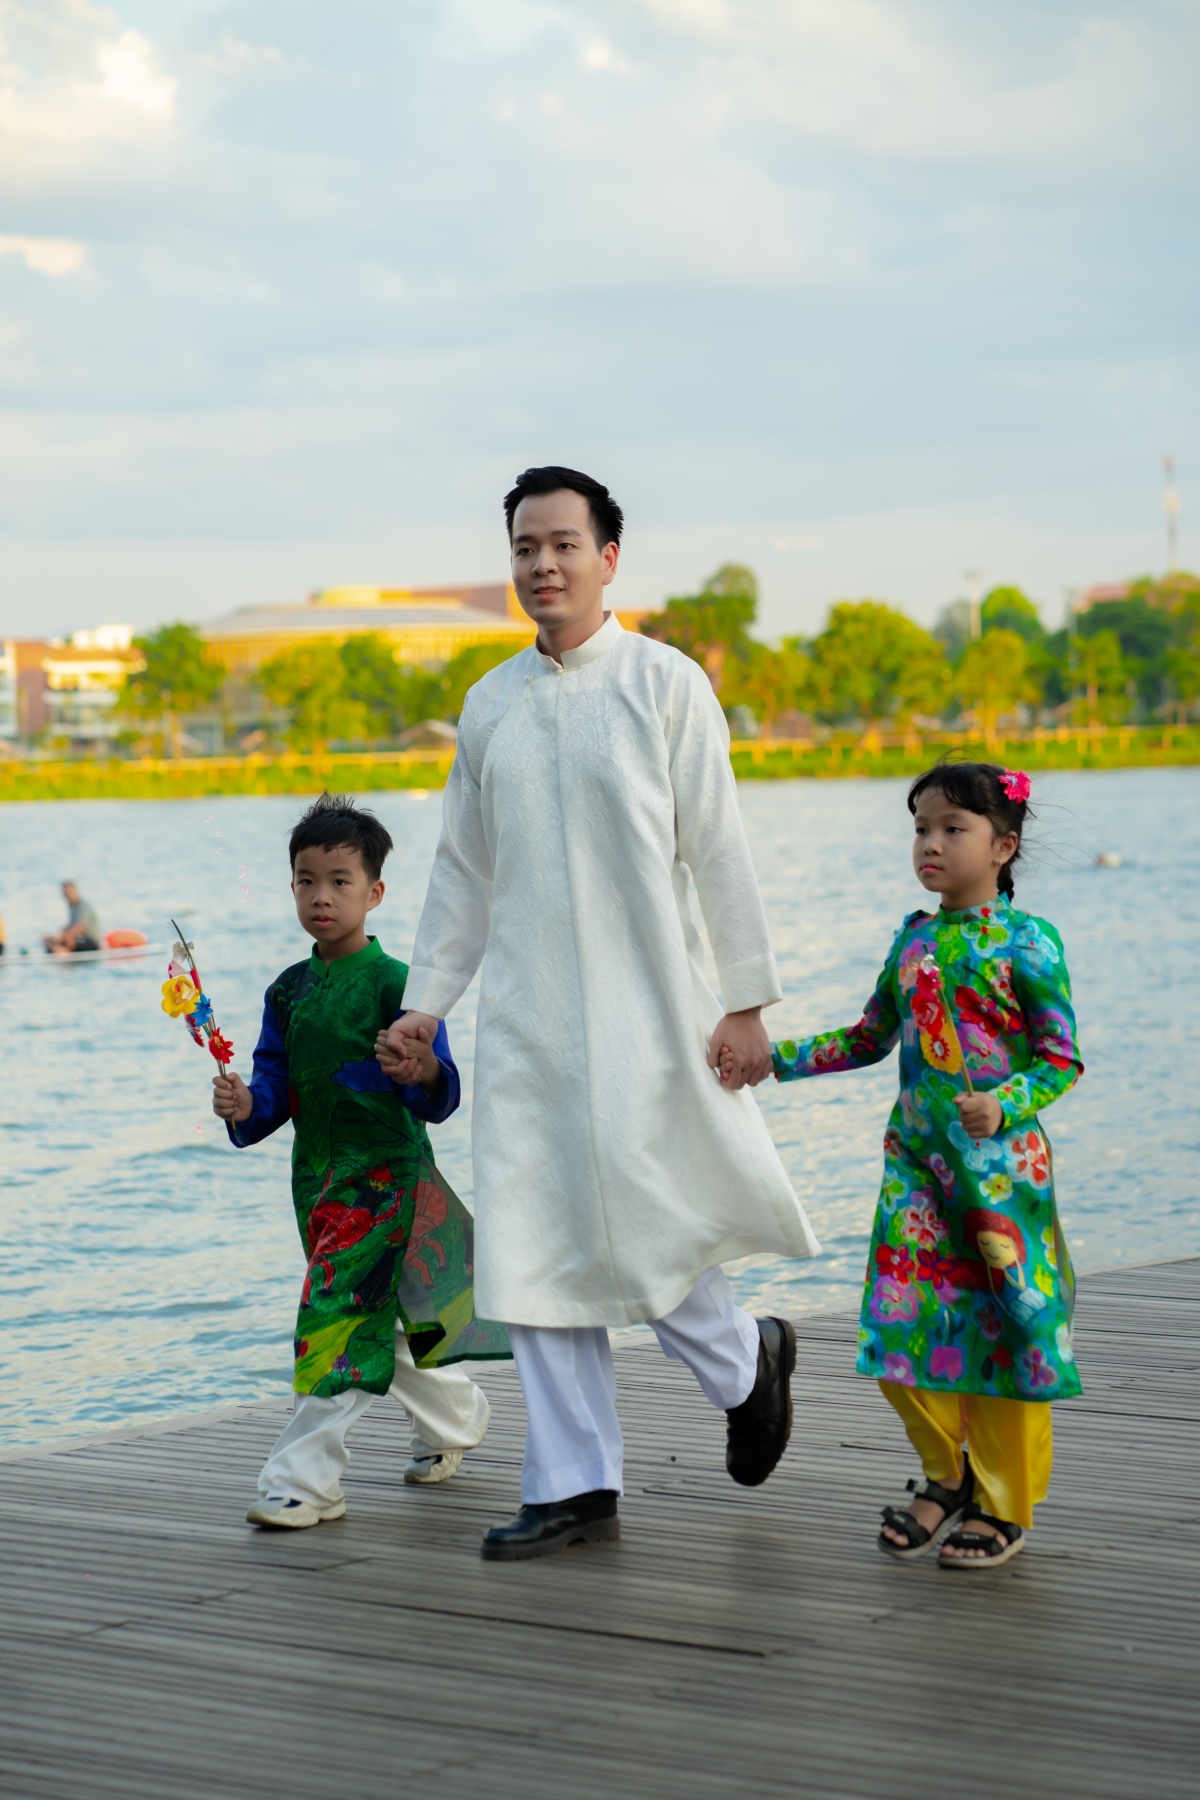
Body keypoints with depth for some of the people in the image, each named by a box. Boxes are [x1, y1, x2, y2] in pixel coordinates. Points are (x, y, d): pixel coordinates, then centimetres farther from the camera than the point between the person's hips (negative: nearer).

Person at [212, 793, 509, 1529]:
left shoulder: (395, 984, -11)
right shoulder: (289, 991, 9)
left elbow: (438, 1100, -14)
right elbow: (277, 1087, 10)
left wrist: (427, 1072, -37)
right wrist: (246, 1106, -12)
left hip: (385, 1172, -7)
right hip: (317, 1174, 7)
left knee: (340, 1312, -14)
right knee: (377, 1319, 18)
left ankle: (305, 1478, -11)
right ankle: (456, 1418, 41)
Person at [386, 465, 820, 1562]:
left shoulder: (667, 684, -3)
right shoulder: (490, 705, 11)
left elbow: (719, 850, -4)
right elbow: (464, 868, 17)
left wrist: (747, 999, -8)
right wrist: (425, 999, 12)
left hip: (642, 1006, -5)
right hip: (524, 1012, 5)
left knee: (628, 1216, -12)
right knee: (532, 1243, 2)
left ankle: (747, 1360, 18)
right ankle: (575, 1488, 9)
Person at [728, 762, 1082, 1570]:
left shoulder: (1027, 943, -8)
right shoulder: (915, 938, 9)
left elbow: (1061, 1058, -8)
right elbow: (869, 1038, 18)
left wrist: (1004, 1106, -25)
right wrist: (774, 1060, 10)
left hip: (1000, 1161, -5)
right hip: (916, 1157, 5)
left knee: (1005, 1323, 1)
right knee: (905, 1322, 1)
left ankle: (1004, 1506, 15)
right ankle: (949, 1477, 22)